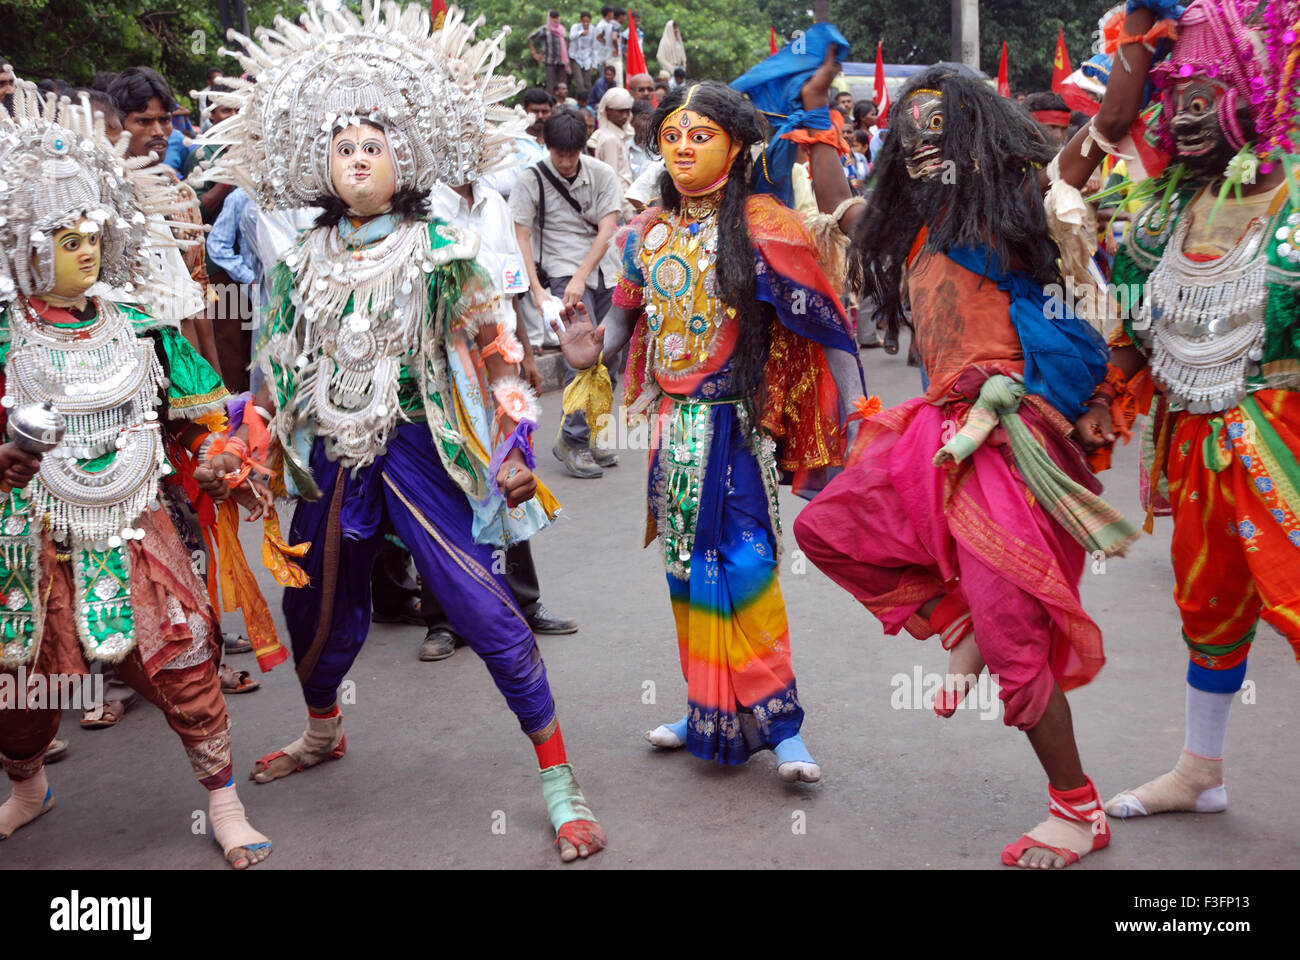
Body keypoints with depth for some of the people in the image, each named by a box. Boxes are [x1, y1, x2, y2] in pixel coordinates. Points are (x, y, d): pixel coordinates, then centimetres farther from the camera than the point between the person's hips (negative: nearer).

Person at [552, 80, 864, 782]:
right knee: (689, 567, 11)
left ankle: (778, 725, 2)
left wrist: (856, 415, -17)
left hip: (738, 424, -5)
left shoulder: (761, 229, -9)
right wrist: (592, 351, -5)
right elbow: (627, 309, 18)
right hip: (673, 422, 5)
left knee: (744, 563, -10)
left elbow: (824, 325, -11)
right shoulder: (648, 232, 7)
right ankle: (708, 715, 26)